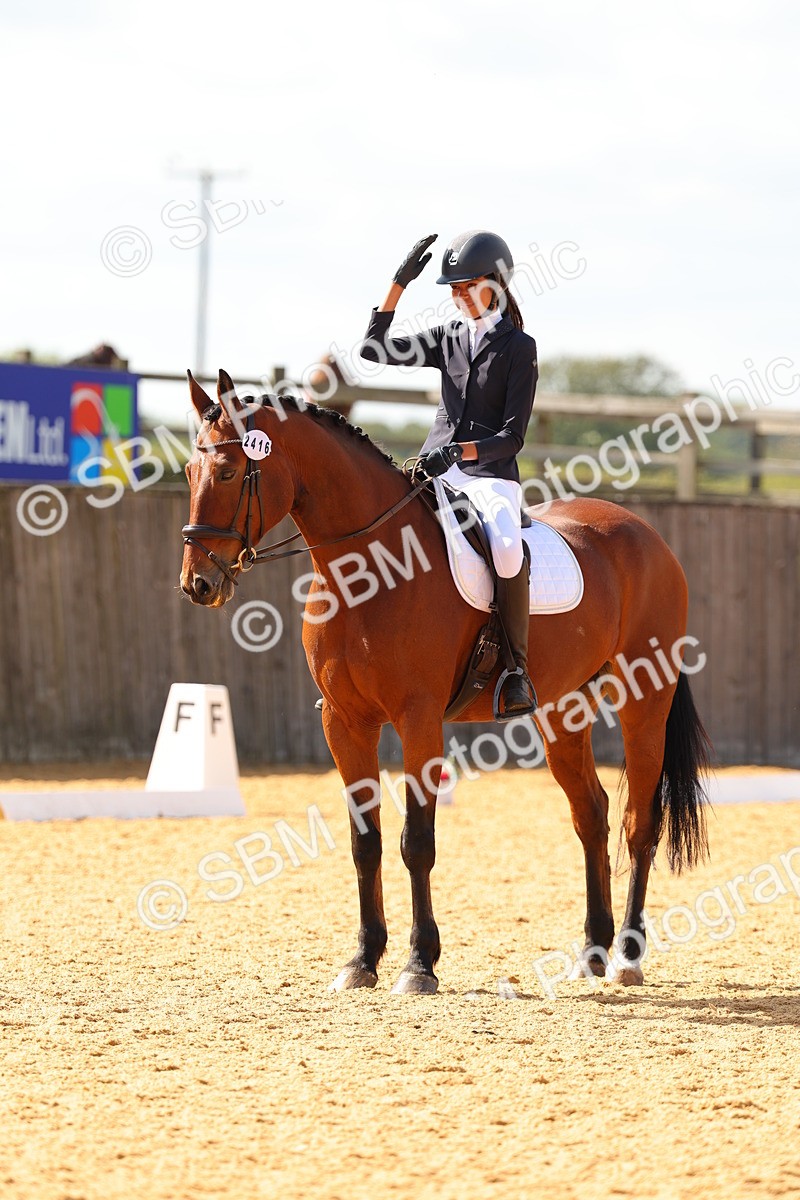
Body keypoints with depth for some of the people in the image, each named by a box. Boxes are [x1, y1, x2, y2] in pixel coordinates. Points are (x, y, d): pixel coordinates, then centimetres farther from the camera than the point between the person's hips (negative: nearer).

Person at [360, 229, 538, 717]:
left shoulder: (519, 348, -1)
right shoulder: (449, 338, 15)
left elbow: (512, 437, -7)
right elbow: (376, 349, 8)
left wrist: (461, 450, -23)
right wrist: (401, 282, 3)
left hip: (492, 476, -6)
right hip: (437, 473, 6)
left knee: (506, 547, -37)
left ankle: (517, 671, -26)